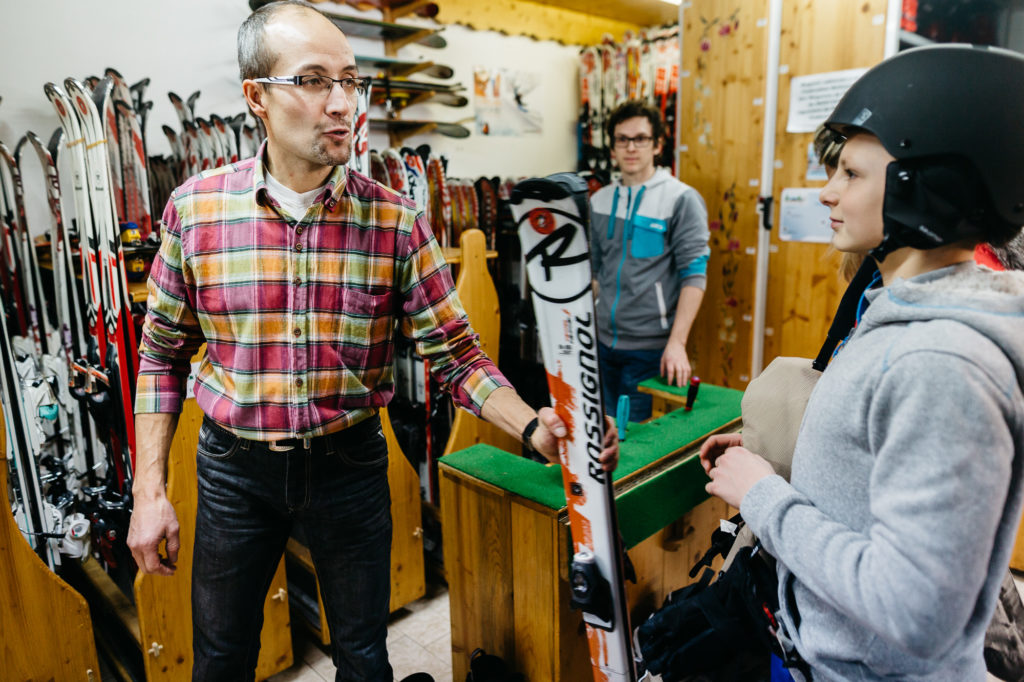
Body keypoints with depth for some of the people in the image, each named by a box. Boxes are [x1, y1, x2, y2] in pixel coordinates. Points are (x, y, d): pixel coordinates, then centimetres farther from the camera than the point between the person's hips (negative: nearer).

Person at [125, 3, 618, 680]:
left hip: (350, 463, 0)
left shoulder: (398, 222, -11)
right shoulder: (195, 208, -8)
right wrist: (149, 490, 0)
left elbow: (455, 353, -10)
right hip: (235, 467, 1)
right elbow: (163, 354, 1)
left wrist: (532, 426, -27)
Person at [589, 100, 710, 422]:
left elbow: (694, 276, -12)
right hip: (603, 341, 5)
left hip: (651, 347, -5)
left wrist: (677, 342, -19)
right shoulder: (599, 201, 10)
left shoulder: (682, 199, -7)